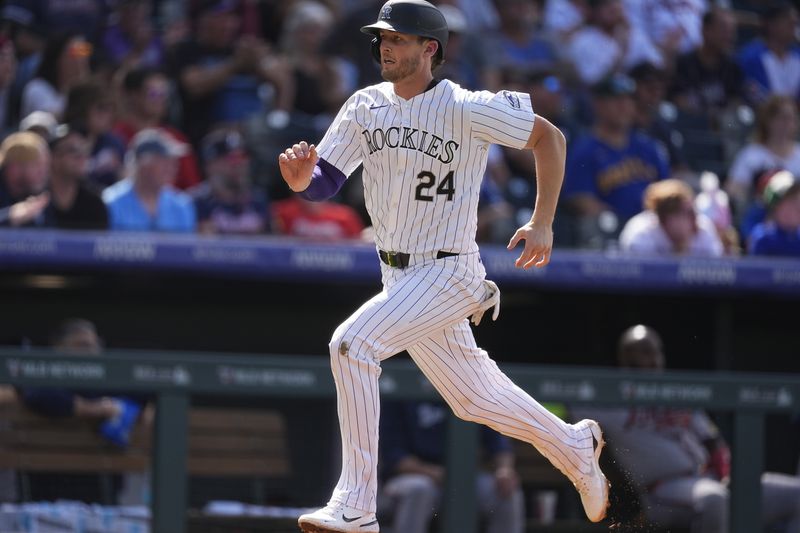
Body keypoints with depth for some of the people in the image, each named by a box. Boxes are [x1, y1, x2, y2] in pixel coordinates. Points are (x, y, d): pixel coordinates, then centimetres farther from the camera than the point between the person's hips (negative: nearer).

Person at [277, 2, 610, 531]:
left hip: (448, 274, -7)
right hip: (399, 277, 7)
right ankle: (576, 447, 45)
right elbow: (322, 183, -2)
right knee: (474, 398, 19)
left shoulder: (466, 110, -14)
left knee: (352, 345, -26)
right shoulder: (366, 107, 2)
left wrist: (543, 224, -6)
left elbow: (549, 137, -4)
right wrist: (299, 172, -26)